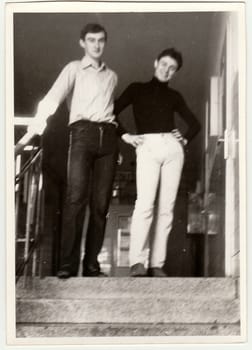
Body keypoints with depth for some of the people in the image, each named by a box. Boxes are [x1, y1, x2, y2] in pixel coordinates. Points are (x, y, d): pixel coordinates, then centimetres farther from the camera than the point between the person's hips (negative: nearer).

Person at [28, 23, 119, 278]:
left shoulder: (112, 76, 22)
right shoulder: (74, 69, 8)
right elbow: (53, 97, -7)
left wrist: (120, 138, 13)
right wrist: (37, 126, -22)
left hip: (108, 136, 4)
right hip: (83, 132, -4)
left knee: (101, 202, -2)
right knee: (76, 197, -17)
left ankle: (92, 264, 0)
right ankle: (67, 266, -19)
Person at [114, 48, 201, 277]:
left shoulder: (174, 96, 24)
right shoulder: (137, 89, 17)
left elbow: (195, 124, 29)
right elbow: (113, 112, 10)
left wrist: (185, 139, 12)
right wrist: (125, 135, -1)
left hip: (172, 147, 3)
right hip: (148, 146, -3)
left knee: (167, 207, -6)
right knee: (145, 203, -20)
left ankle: (157, 264, -7)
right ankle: (137, 262, -24)